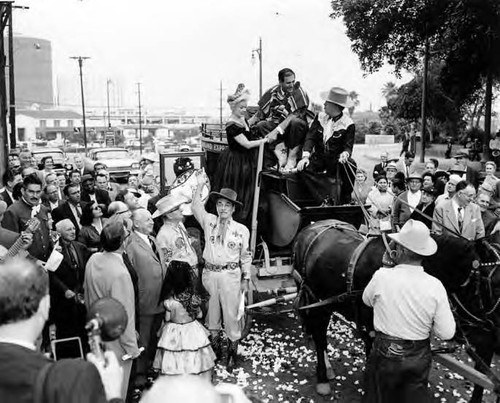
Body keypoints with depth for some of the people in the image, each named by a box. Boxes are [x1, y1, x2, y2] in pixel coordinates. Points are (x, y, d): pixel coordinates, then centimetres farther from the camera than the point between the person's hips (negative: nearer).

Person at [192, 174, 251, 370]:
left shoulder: (242, 230, -2)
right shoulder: (209, 222, 3)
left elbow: (246, 256, 3)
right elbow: (196, 207, -6)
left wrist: (245, 278, 3)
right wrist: (200, 186, -17)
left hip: (231, 275, -2)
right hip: (210, 273, 3)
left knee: (232, 312, 4)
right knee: (212, 309, 15)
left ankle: (233, 350, 19)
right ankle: (214, 343, 34)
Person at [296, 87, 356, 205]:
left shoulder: (348, 124, -6)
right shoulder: (320, 117, 4)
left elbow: (348, 146, -7)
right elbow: (310, 137, -2)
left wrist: (345, 154, -33)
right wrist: (305, 156, -18)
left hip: (336, 159, -2)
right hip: (319, 157, 3)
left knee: (350, 166, -33)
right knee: (304, 169, -27)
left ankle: (345, 201, -15)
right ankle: (326, 197, -24)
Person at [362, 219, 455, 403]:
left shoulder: (382, 276, -20)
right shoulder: (435, 286, -16)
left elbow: (367, 300, 2)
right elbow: (447, 333, -12)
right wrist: (426, 321, 5)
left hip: (385, 354, -1)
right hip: (420, 357, 2)